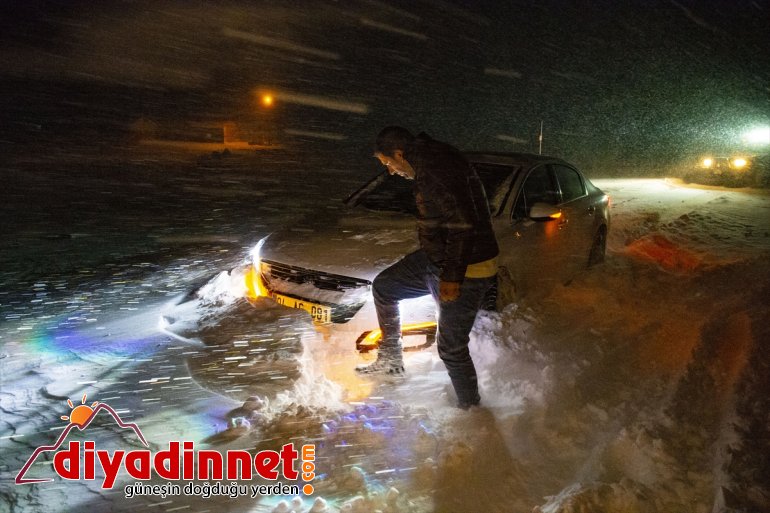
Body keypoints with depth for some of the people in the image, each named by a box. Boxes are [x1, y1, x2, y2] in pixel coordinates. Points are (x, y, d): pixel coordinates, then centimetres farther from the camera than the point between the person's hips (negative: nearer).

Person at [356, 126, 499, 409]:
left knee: (451, 347, 1)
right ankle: (391, 359, 27)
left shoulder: (437, 170, -24)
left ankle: (470, 408, 23)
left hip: (467, 270, -10)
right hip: (436, 259, 11)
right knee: (383, 286, 17)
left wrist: (452, 276, -24)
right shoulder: (429, 163, 9)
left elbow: (463, 224, -29)